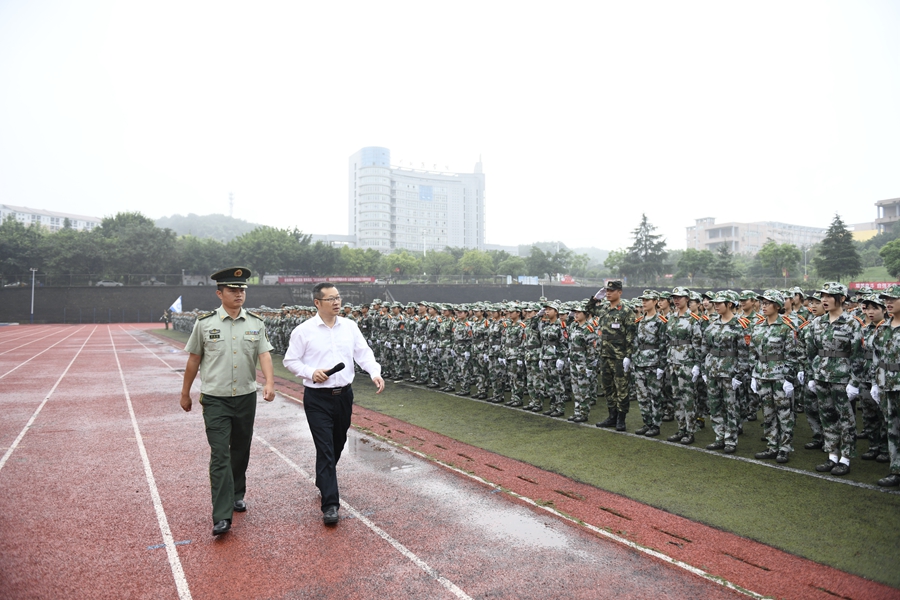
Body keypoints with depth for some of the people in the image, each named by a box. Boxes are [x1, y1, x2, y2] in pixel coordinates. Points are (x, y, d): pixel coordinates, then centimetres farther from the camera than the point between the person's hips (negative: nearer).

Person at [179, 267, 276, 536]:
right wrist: (185, 393, 12)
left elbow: (264, 354, -6)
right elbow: (194, 360, 5)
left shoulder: (256, 322, 1)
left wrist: (269, 383, -23)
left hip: (246, 398, 3)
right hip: (215, 400, -2)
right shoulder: (205, 323, -3)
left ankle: (237, 495, 37)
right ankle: (221, 517, -5)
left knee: (241, 451, 16)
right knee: (220, 456, -8)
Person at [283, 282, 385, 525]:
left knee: (337, 446, 19)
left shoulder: (349, 326, 4)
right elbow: (290, 361, -1)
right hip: (317, 398, -4)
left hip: (344, 395, 5)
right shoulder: (303, 330, -6)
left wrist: (375, 372, -17)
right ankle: (330, 504, 0)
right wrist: (311, 372, -18)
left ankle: (322, 481, 44)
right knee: (325, 450, -6)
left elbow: (364, 353, 1)